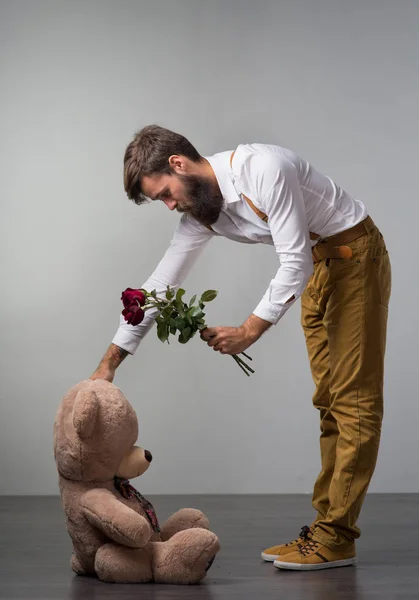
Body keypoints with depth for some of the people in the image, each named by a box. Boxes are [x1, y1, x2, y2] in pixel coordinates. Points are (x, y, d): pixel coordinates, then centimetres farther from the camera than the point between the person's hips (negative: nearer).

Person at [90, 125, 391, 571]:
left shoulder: (264, 168, -28)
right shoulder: (200, 214, -2)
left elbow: (295, 263, -29)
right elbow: (159, 284, 1)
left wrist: (248, 332, -28)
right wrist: (109, 363, 1)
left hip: (355, 254, -8)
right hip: (314, 269, 8)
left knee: (353, 397, -8)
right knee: (328, 400, 7)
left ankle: (336, 537, -9)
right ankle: (327, 523, 11)